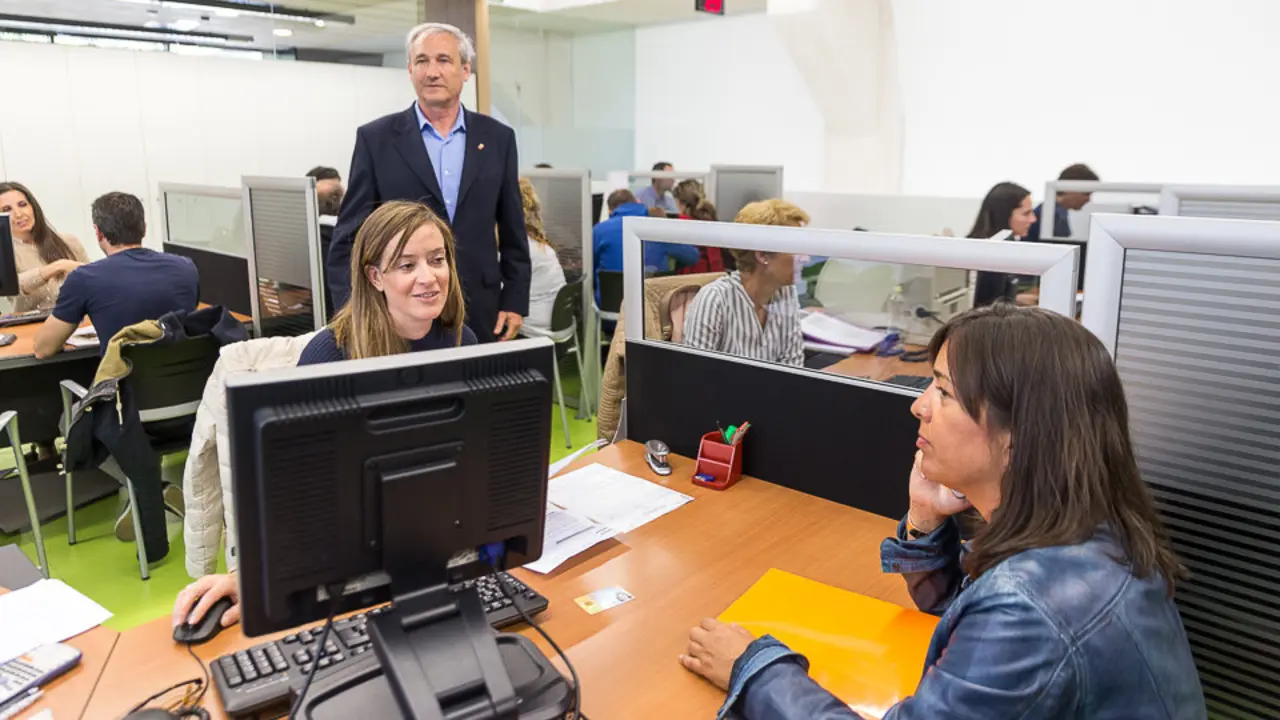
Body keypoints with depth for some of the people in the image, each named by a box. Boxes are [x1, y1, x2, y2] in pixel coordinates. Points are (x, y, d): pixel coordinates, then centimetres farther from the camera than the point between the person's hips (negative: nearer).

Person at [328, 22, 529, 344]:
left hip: (480, 315, 2)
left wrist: (515, 302, 3)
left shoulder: (498, 137, 6)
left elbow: (513, 233, 9)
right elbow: (349, 237, 0)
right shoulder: (376, 138, 0)